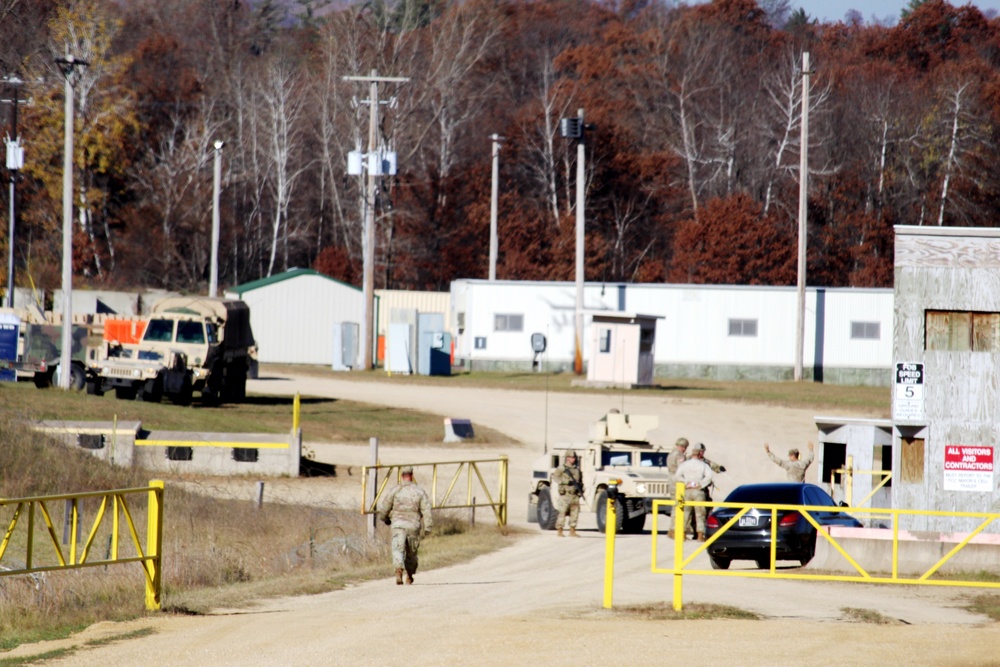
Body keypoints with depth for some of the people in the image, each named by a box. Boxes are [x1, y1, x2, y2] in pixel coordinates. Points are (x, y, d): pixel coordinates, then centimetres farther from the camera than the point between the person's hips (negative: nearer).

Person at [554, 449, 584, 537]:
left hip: (575, 494, 5)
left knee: (574, 513, 3)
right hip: (565, 493, -5)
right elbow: (556, 478, -10)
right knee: (562, 513, -6)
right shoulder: (562, 468, -2)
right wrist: (566, 481, -20)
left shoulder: (577, 469, 14)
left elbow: (580, 480, 22)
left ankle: (572, 531, 10)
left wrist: (581, 490, 9)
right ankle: (559, 531, 0)